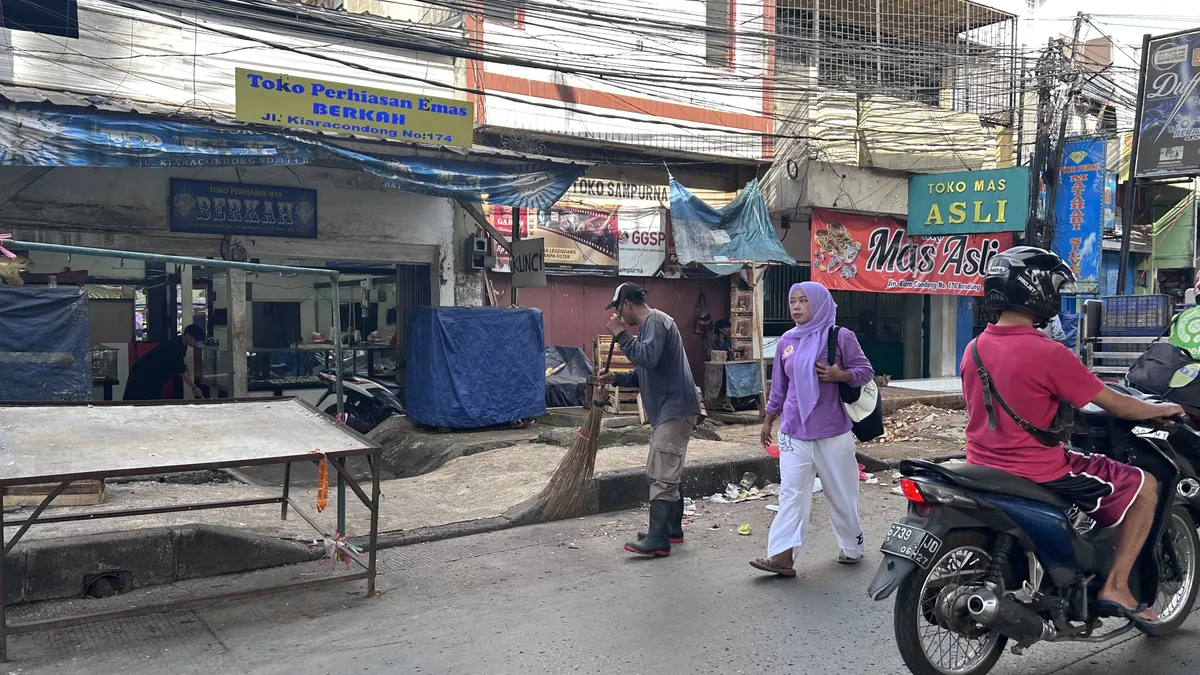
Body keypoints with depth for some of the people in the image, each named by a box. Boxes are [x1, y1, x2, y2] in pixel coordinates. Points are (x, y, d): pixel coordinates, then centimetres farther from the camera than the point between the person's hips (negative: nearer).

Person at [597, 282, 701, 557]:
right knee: (664, 474, 17)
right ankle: (672, 529, 26)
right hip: (667, 411, 11)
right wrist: (617, 378, 12)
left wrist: (620, 334, -21)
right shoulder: (649, 325, 20)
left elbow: (647, 358, -29)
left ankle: (658, 541, -10)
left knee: (662, 477, -11)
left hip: (675, 410, -11)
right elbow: (645, 373, 25)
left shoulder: (656, 322, -12)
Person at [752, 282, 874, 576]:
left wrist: (841, 375, -19)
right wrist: (768, 420, 20)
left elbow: (866, 370, 0)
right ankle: (782, 556, -4)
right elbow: (779, 385, 16)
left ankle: (853, 547, 29)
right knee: (791, 494, -2)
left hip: (833, 433, -3)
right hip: (794, 432, 3)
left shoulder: (841, 337, -6)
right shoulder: (787, 341, 8)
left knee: (841, 494, 10)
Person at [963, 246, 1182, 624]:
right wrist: (1163, 409, 12)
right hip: (1037, 475, -8)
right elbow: (1117, 407, -8)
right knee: (1143, 486, 10)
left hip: (983, 466, 8)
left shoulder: (974, 349, 2)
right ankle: (1115, 588, 10)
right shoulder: (1048, 354, -19)